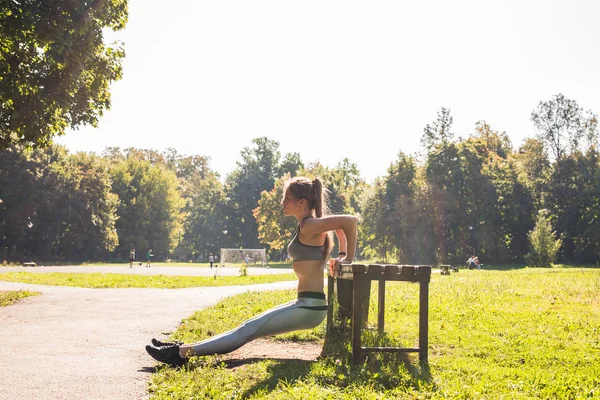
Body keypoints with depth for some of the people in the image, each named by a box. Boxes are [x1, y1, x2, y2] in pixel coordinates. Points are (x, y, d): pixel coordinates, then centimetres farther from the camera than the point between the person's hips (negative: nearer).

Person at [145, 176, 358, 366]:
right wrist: (342, 255, 18)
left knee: (248, 331, -9)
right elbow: (341, 225, 29)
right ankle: (185, 348, 11)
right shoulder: (310, 226, 13)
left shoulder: (309, 226, -16)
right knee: (248, 329, 8)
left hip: (309, 307, -10)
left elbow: (350, 220, -27)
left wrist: (348, 259, -17)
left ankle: (185, 352, -8)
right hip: (305, 304, 10)